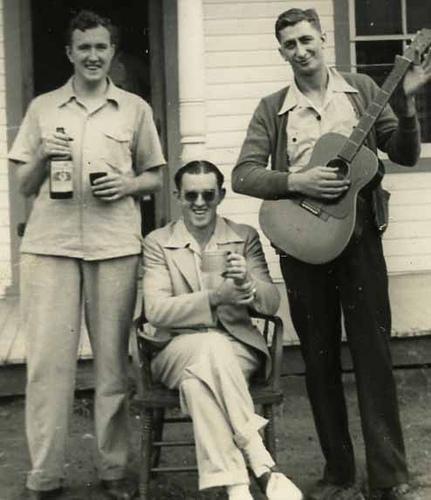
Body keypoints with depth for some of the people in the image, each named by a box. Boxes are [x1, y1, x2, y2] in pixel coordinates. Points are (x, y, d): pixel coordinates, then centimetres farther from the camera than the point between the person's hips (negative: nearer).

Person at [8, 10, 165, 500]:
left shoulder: (135, 109, 12)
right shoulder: (43, 108, 12)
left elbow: (155, 177, 15)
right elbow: (23, 185, 13)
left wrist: (128, 185, -5)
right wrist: (43, 156, -6)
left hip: (115, 245, 0)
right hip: (49, 243, 0)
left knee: (112, 360, 3)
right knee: (47, 360, -2)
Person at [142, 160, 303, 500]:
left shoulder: (245, 237, 10)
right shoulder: (157, 243, 5)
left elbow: (272, 304, 2)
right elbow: (155, 310, -8)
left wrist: (247, 283, -22)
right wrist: (215, 297, -22)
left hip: (236, 346, 1)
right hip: (178, 349, 0)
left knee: (197, 380, -34)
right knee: (210, 346, -36)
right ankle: (264, 468, -36)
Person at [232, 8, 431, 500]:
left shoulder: (361, 89, 7)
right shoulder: (272, 108, 7)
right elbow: (242, 174, -2)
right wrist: (296, 182, -17)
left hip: (358, 236, -1)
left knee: (373, 353, -3)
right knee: (319, 358, 6)